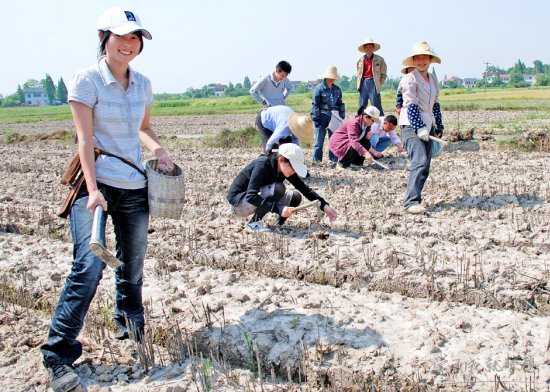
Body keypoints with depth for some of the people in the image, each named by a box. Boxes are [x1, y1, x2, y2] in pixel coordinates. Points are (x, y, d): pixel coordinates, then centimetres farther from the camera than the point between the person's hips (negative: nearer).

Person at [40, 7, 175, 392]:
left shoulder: (143, 84, 9)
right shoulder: (87, 79, -6)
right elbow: (85, 138, -12)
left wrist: (158, 148, 2)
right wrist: (93, 190, -21)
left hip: (135, 187, 5)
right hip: (97, 184, -5)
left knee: (133, 266, 14)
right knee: (89, 267, -15)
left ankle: (129, 325, 38)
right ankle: (59, 355, -5)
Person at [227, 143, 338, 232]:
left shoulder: (285, 168, -7)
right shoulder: (262, 165, -29)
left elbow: (304, 188, -2)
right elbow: (250, 197, -38)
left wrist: (324, 206, -12)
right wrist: (279, 209, -44)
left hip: (258, 197, 8)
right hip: (238, 201, -7)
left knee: (295, 197, -5)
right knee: (278, 189, -31)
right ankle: (254, 222, -18)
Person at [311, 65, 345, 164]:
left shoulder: (337, 89, 12)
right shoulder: (319, 88, -4)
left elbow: (340, 104, 18)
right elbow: (315, 104, -6)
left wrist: (342, 117, 13)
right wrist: (315, 119, -10)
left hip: (334, 118, 5)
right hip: (322, 118, -5)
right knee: (319, 139, -2)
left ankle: (334, 158, 16)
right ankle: (317, 159, 5)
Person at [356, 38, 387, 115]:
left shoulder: (379, 59, 3)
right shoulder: (360, 60, 12)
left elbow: (384, 74, 5)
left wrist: (379, 84, -3)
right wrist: (359, 84, 10)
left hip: (373, 83, -3)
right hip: (363, 83, 4)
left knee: (376, 106, -7)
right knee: (362, 106, 5)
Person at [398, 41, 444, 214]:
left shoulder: (433, 79, 16)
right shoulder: (410, 78, -7)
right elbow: (411, 105, -15)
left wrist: (439, 126, 22)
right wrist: (419, 128, -22)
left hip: (427, 126, 8)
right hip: (411, 125, -8)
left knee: (424, 167, 6)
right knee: (420, 161, -22)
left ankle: (414, 198, 15)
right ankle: (411, 202, -25)